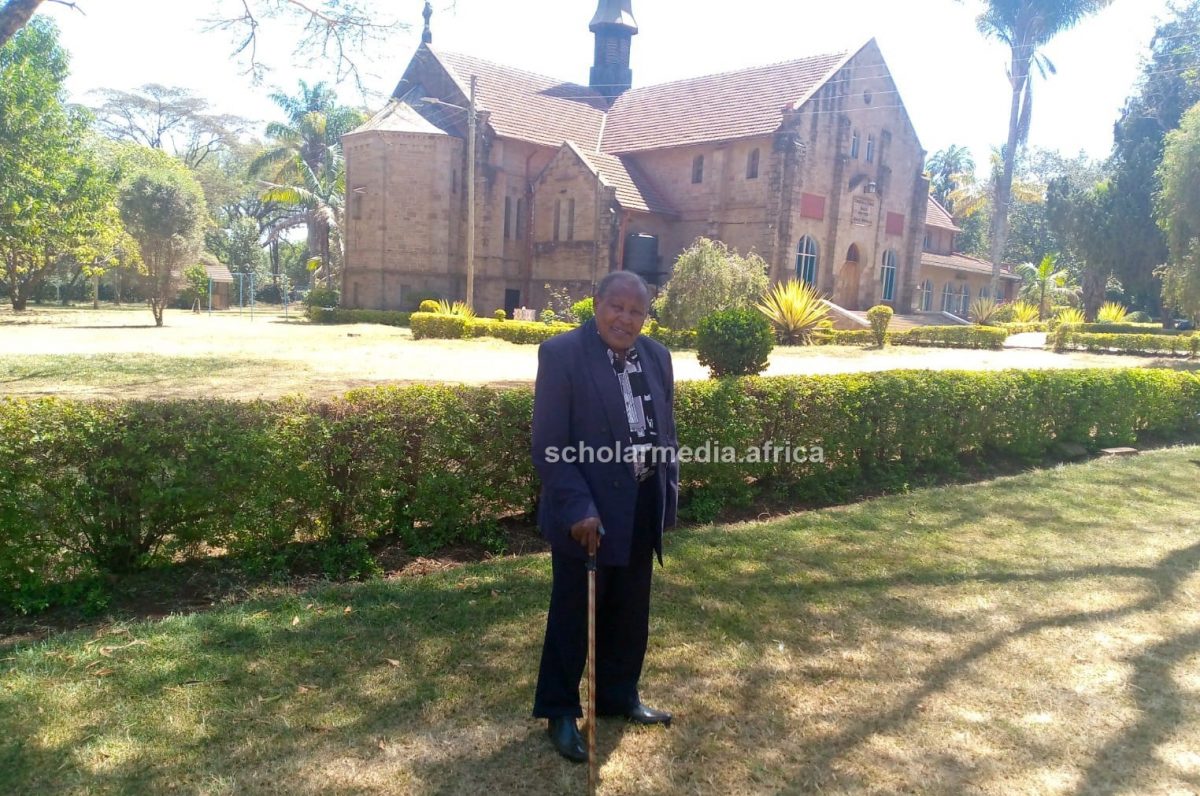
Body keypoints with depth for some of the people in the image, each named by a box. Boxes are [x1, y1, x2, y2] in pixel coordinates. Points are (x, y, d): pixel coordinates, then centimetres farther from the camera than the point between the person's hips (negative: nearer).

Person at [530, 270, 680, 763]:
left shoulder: (656, 356, 5)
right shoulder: (562, 353, -14)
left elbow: (666, 432, 12)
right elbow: (547, 445, -17)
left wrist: (669, 495, 8)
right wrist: (578, 509, -22)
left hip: (642, 509, 6)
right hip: (587, 511, -6)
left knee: (630, 612, 20)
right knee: (571, 615, 9)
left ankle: (618, 697, 40)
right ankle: (560, 713, 27)